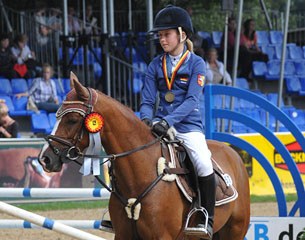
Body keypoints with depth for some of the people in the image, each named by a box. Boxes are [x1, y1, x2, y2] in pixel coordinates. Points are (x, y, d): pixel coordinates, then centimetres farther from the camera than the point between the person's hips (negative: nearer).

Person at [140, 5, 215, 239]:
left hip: (188, 126, -4)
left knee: (203, 164, -28)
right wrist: (147, 119, -17)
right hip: (159, 127, 4)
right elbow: (147, 101, 6)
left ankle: (207, 220, -17)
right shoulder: (156, 65, 9)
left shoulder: (196, 63, -2)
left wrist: (168, 121, -27)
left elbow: (192, 100, -13)